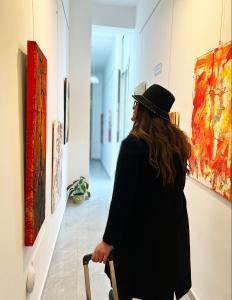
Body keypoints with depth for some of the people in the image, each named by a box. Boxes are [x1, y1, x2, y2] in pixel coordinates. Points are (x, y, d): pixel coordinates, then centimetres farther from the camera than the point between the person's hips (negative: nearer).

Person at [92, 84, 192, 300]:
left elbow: (122, 197, -21)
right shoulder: (178, 142, 1)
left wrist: (109, 240, -16)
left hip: (140, 230, -5)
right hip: (172, 227, 6)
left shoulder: (134, 144, -19)